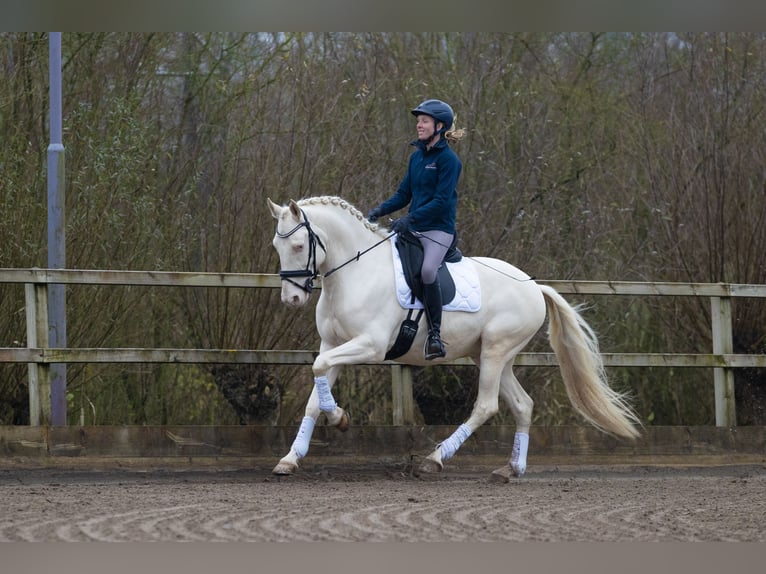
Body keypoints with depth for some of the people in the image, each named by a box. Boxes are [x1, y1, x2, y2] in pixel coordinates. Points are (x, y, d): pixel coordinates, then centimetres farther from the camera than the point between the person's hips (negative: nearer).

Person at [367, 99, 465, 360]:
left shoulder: (448, 159, -10)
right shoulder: (417, 156, 13)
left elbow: (441, 201, -17)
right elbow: (404, 194, 15)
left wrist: (410, 218, -25)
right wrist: (380, 211, -2)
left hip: (438, 229, -8)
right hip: (413, 229, 8)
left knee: (427, 270, -32)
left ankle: (435, 333, -23)